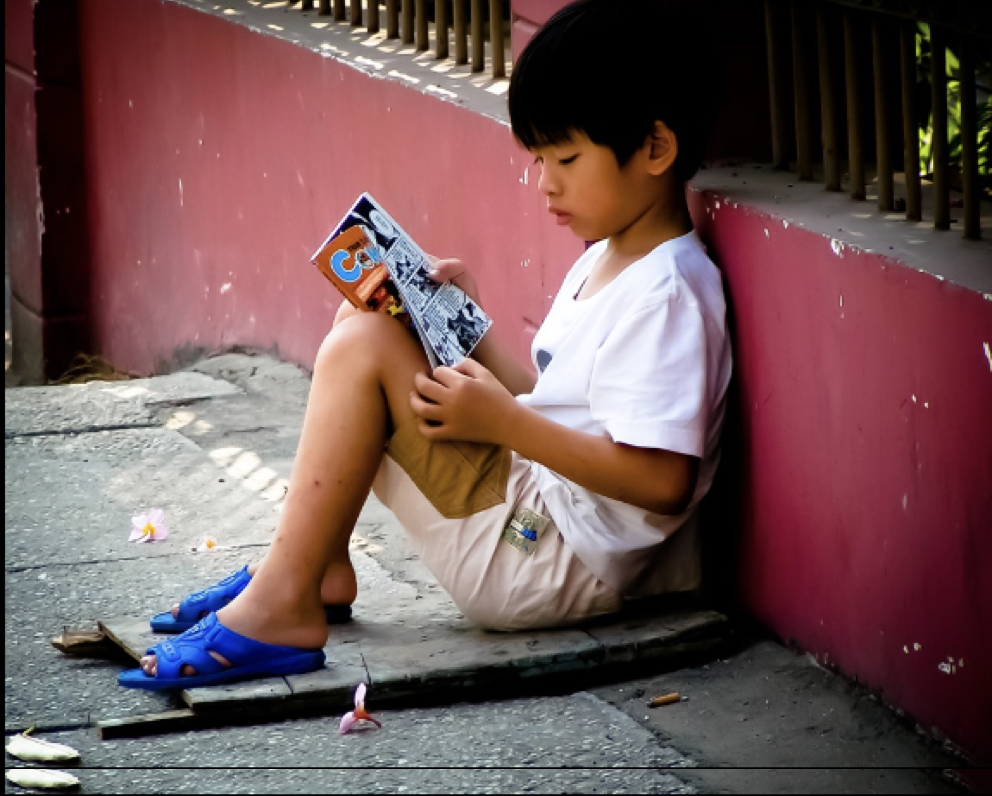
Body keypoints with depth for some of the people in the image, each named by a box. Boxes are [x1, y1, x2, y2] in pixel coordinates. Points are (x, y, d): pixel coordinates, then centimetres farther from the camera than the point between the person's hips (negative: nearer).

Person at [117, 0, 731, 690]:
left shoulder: (665, 294, -16)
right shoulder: (604, 263, 16)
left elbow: (663, 480, -25)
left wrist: (504, 422, -22)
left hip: (556, 567, -11)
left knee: (363, 345, -17)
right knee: (361, 328, 11)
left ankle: (282, 607, -16)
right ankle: (321, 566, 6)